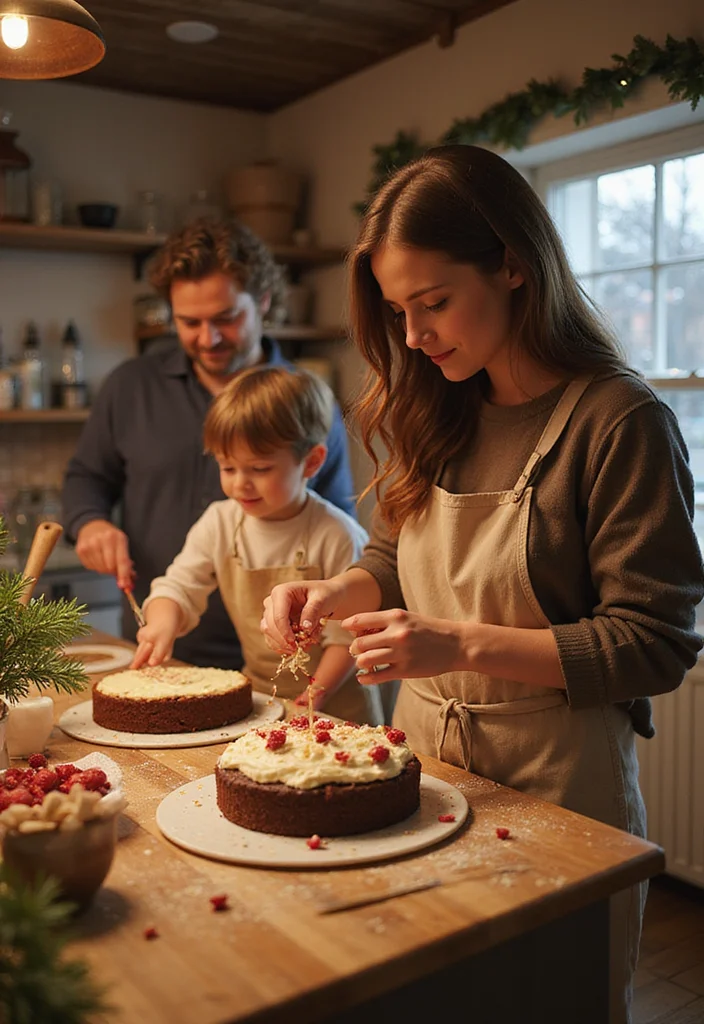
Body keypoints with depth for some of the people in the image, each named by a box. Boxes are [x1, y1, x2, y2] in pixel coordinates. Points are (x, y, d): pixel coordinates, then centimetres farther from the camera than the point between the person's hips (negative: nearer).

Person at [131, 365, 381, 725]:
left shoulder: (337, 537, -13)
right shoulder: (219, 523, 1)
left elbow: (347, 633, -9)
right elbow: (180, 585, 4)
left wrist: (318, 691, -16)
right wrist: (163, 621, -17)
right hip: (256, 696, 4)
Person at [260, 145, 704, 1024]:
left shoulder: (619, 422, -16)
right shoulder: (438, 414, 3)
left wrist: (466, 644, -24)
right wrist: (337, 592, -7)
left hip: (555, 779, -5)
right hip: (424, 755, 6)